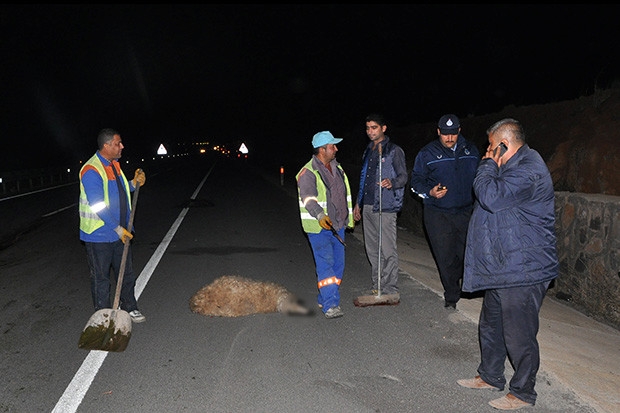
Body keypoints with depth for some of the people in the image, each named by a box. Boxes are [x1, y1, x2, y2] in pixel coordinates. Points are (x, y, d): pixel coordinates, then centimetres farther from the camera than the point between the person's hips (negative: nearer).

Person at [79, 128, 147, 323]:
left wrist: (134, 183, 3)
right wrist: (118, 229, -21)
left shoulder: (114, 164, 7)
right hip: (99, 236, -8)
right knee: (101, 278, 8)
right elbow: (97, 206, -24)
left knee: (126, 273, 18)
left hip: (121, 233, 8)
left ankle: (129, 308, 34)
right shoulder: (91, 171, -20)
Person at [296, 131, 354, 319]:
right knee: (325, 264, -12)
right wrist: (320, 215, -40)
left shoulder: (337, 168, 14)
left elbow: (345, 194, 24)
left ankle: (324, 299, 24)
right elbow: (308, 198, -25)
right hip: (319, 227, -8)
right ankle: (330, 305, -9)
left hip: (337, 225, 8)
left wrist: (349, 217, 26)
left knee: (338, 264, 10)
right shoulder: (308, 173, -11)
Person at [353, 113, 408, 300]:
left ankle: (390, 290, 2)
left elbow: (403, 176, -7)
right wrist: (358, 203, 23)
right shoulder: (368, 151, 20)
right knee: (372, 249, 11)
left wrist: (392, 183, -29)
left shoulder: (394, 150, -3)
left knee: (388, 250, -6)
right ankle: (377, 286, 20)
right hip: (367, 206, 8)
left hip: (385, 207, -8)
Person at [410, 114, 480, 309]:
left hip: (466, 212, 3)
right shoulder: (427, 153, -3)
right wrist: (430, 192, -18)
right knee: (445, 257, -1)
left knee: (466, 254, 9)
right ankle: (451, 296, 15)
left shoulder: (471, 150, 7)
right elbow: (416, 180, 0)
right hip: (438, 214, -3)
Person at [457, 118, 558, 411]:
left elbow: (491, 197, -29)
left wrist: (489, 163, -17)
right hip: (501, 267, 11)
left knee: (519, 334, 3)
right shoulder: (515, 167, 14)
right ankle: (490, 377, 38)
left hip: (522, 270, -11)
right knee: (491, 326, 21)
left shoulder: (528, 171, -20)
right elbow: (488, 196, 22)